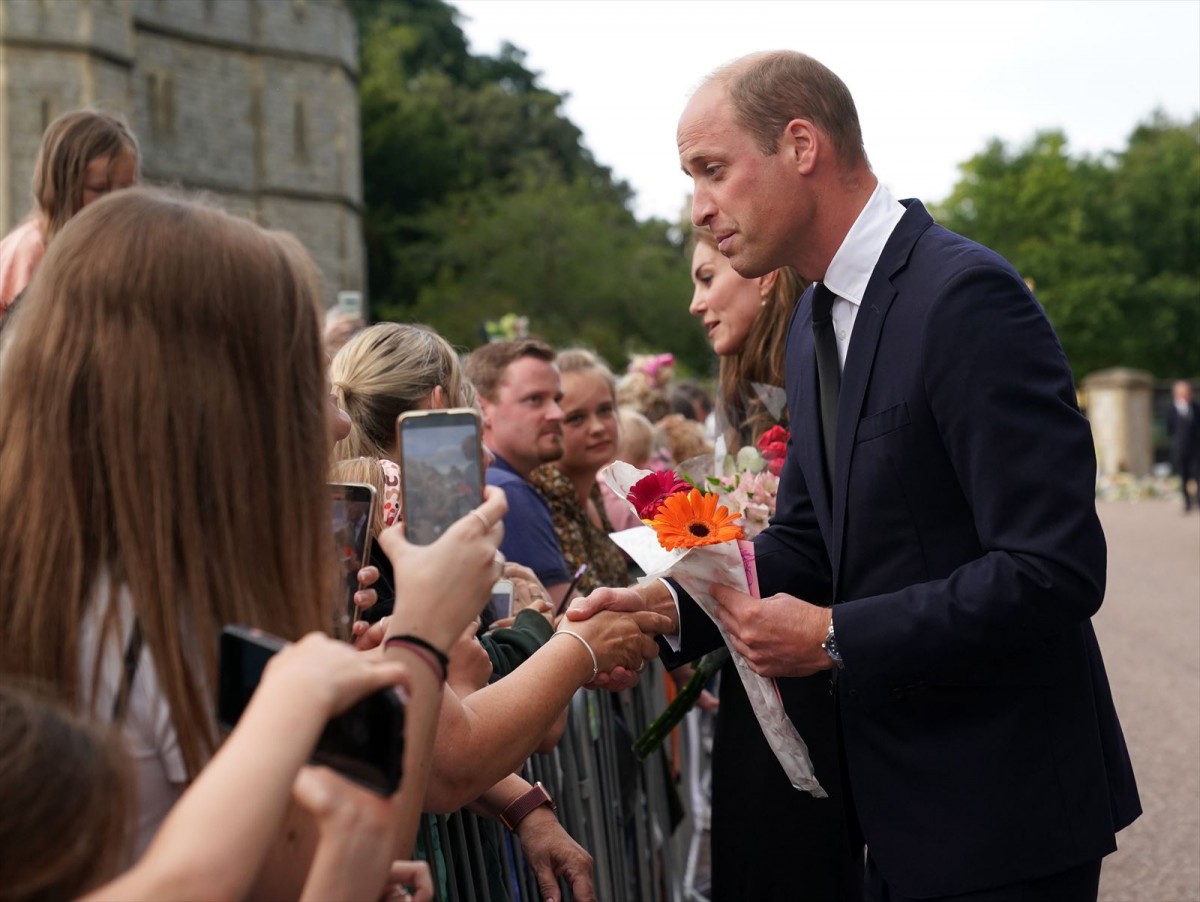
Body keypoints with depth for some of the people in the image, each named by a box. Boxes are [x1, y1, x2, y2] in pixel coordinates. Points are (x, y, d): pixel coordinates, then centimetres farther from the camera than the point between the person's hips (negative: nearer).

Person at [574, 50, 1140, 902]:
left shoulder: (966, 295, -20)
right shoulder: (817, 319, 9)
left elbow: (1055, 568, -25)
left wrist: (834, 637, -21)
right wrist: (669, 605, -4)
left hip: (1001, 807, -8)